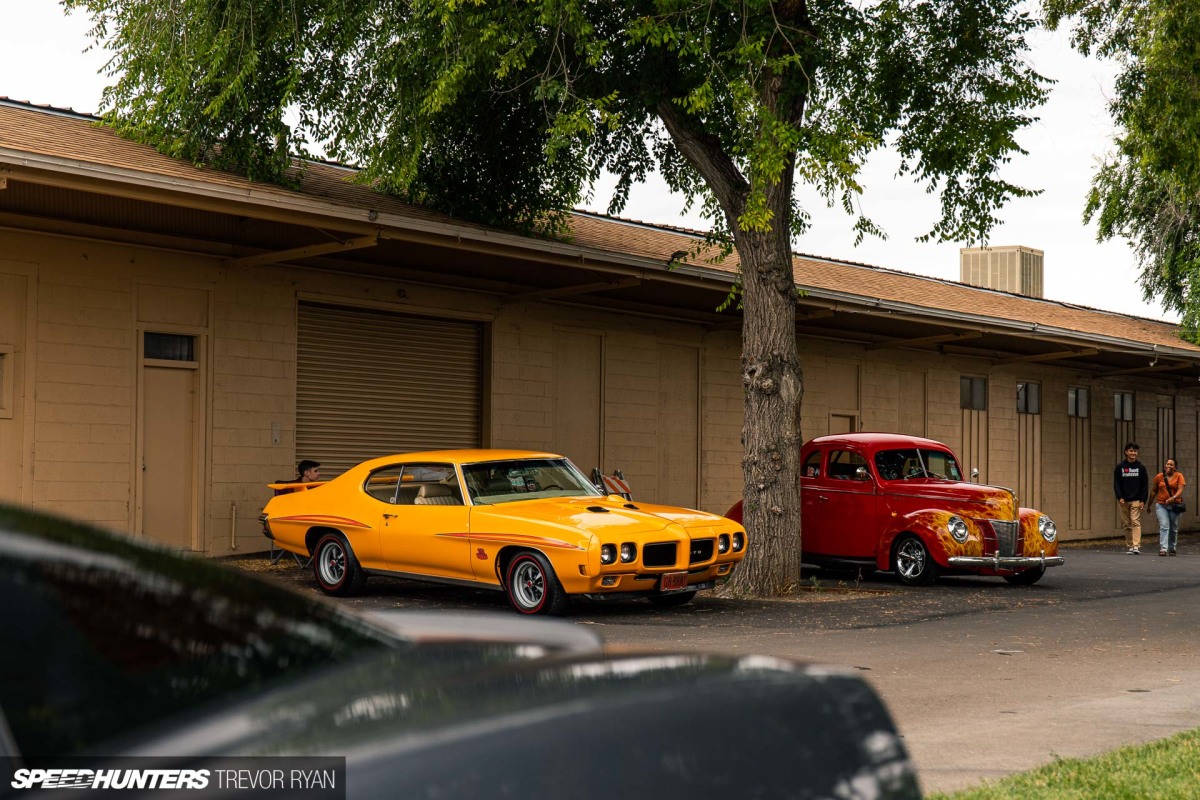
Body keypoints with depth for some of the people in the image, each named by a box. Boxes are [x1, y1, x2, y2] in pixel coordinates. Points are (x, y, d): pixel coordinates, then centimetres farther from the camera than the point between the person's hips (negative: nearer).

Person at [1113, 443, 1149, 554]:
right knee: (1126, 524, 4)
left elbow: (1145, 485, 4)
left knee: (1135, 522, -12)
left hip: (1136, 500, -2)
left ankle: (1136, 546, -18)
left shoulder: (1141, 467, 5)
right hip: (1123, 501, 2)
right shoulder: (1119, 467, 6)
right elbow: (1116, 484, 3)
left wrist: (1143, 500, -5)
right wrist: (1119, 497, -10)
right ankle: (1130, 546, 10)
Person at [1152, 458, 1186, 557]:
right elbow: (1154, 491, 13)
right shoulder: (1159, 477, 5)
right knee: (1164, 526, -13)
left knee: (1174, 529, 9)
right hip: (1161, 505, 0)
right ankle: (1163, 549, -20)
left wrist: (1173, 498, -31)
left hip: (1175, 505, 0)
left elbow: (1180, 489, -12)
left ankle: (1172, 548, 24)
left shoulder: (1179, 476, 0)